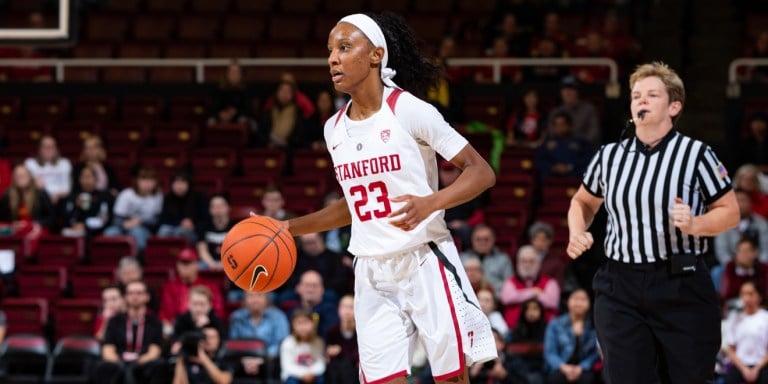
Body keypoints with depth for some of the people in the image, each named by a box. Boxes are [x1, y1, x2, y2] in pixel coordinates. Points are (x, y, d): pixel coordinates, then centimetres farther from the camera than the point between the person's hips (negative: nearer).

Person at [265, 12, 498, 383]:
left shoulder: (409, 110, -10)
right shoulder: (335, 129, 9)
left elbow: (481, 171, -11)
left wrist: (430, 203, -27)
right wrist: (288, 227, 16)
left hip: (425, 265, -5)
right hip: (372, 274, 5)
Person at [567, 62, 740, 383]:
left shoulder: (696, 154, -1)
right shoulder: (610, 155, 9)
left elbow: (730, 212, 1)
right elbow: (583, 202, 26)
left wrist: (693, 224, -17)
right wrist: (577, 233, 6)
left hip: (682, 287, -3)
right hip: (620, 289, 3)